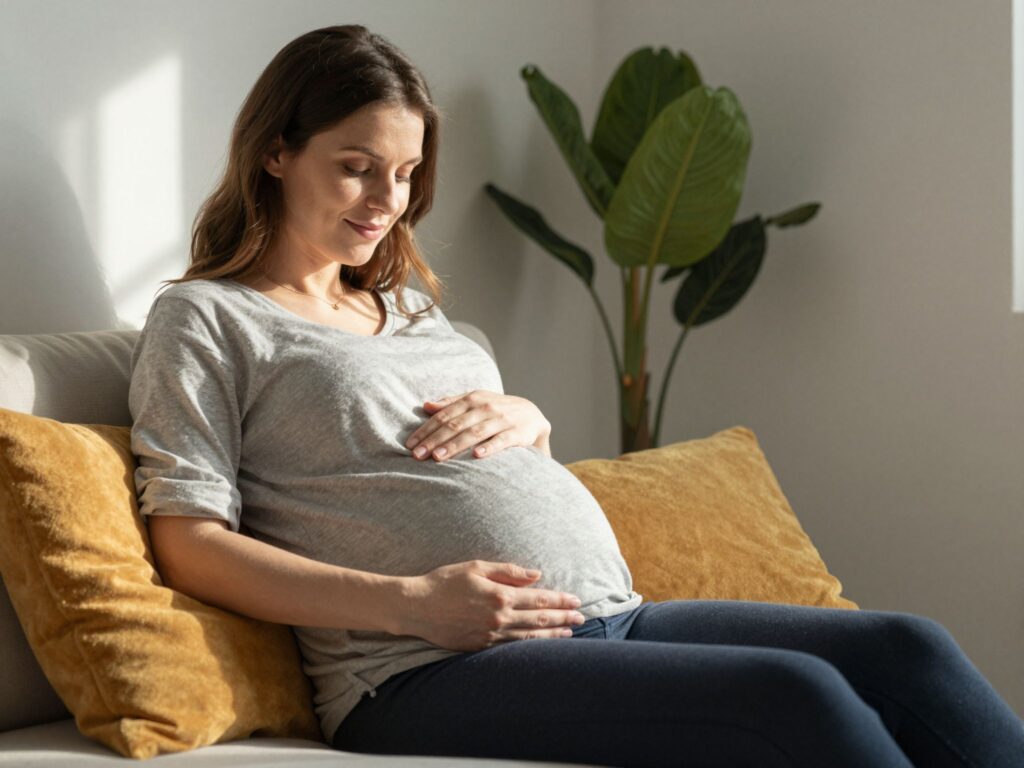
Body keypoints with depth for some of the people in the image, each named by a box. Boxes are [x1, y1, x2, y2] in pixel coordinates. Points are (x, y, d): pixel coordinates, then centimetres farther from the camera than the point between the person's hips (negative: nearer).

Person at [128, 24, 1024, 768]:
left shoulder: (409, 308, 28)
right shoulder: (204, 320, 6)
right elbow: (190, 544, -7)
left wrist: (526, 421, 7)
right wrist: (412, 603, -17)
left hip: (609, 614, 8)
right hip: (429, 672, -7)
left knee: (903, 650, -13)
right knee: (793, 694, -28)